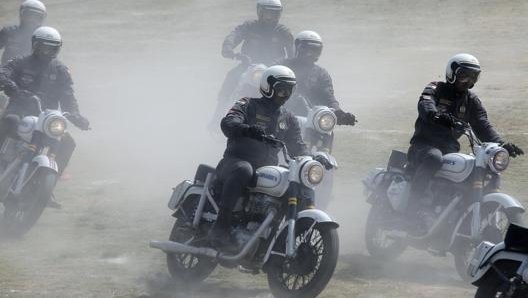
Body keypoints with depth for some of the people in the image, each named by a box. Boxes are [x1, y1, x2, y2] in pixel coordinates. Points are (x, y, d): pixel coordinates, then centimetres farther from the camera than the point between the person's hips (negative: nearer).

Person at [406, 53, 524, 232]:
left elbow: (483, 126, 6)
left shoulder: (472, 101, 15)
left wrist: (500, 144, -14)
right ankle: (411, 210, -41)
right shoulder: (435, 89, -1)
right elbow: (425, 105, -23)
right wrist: (436, 115, -48)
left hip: (450, 149, 6)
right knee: (433, 159, -41)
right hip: (424, 145, -6)